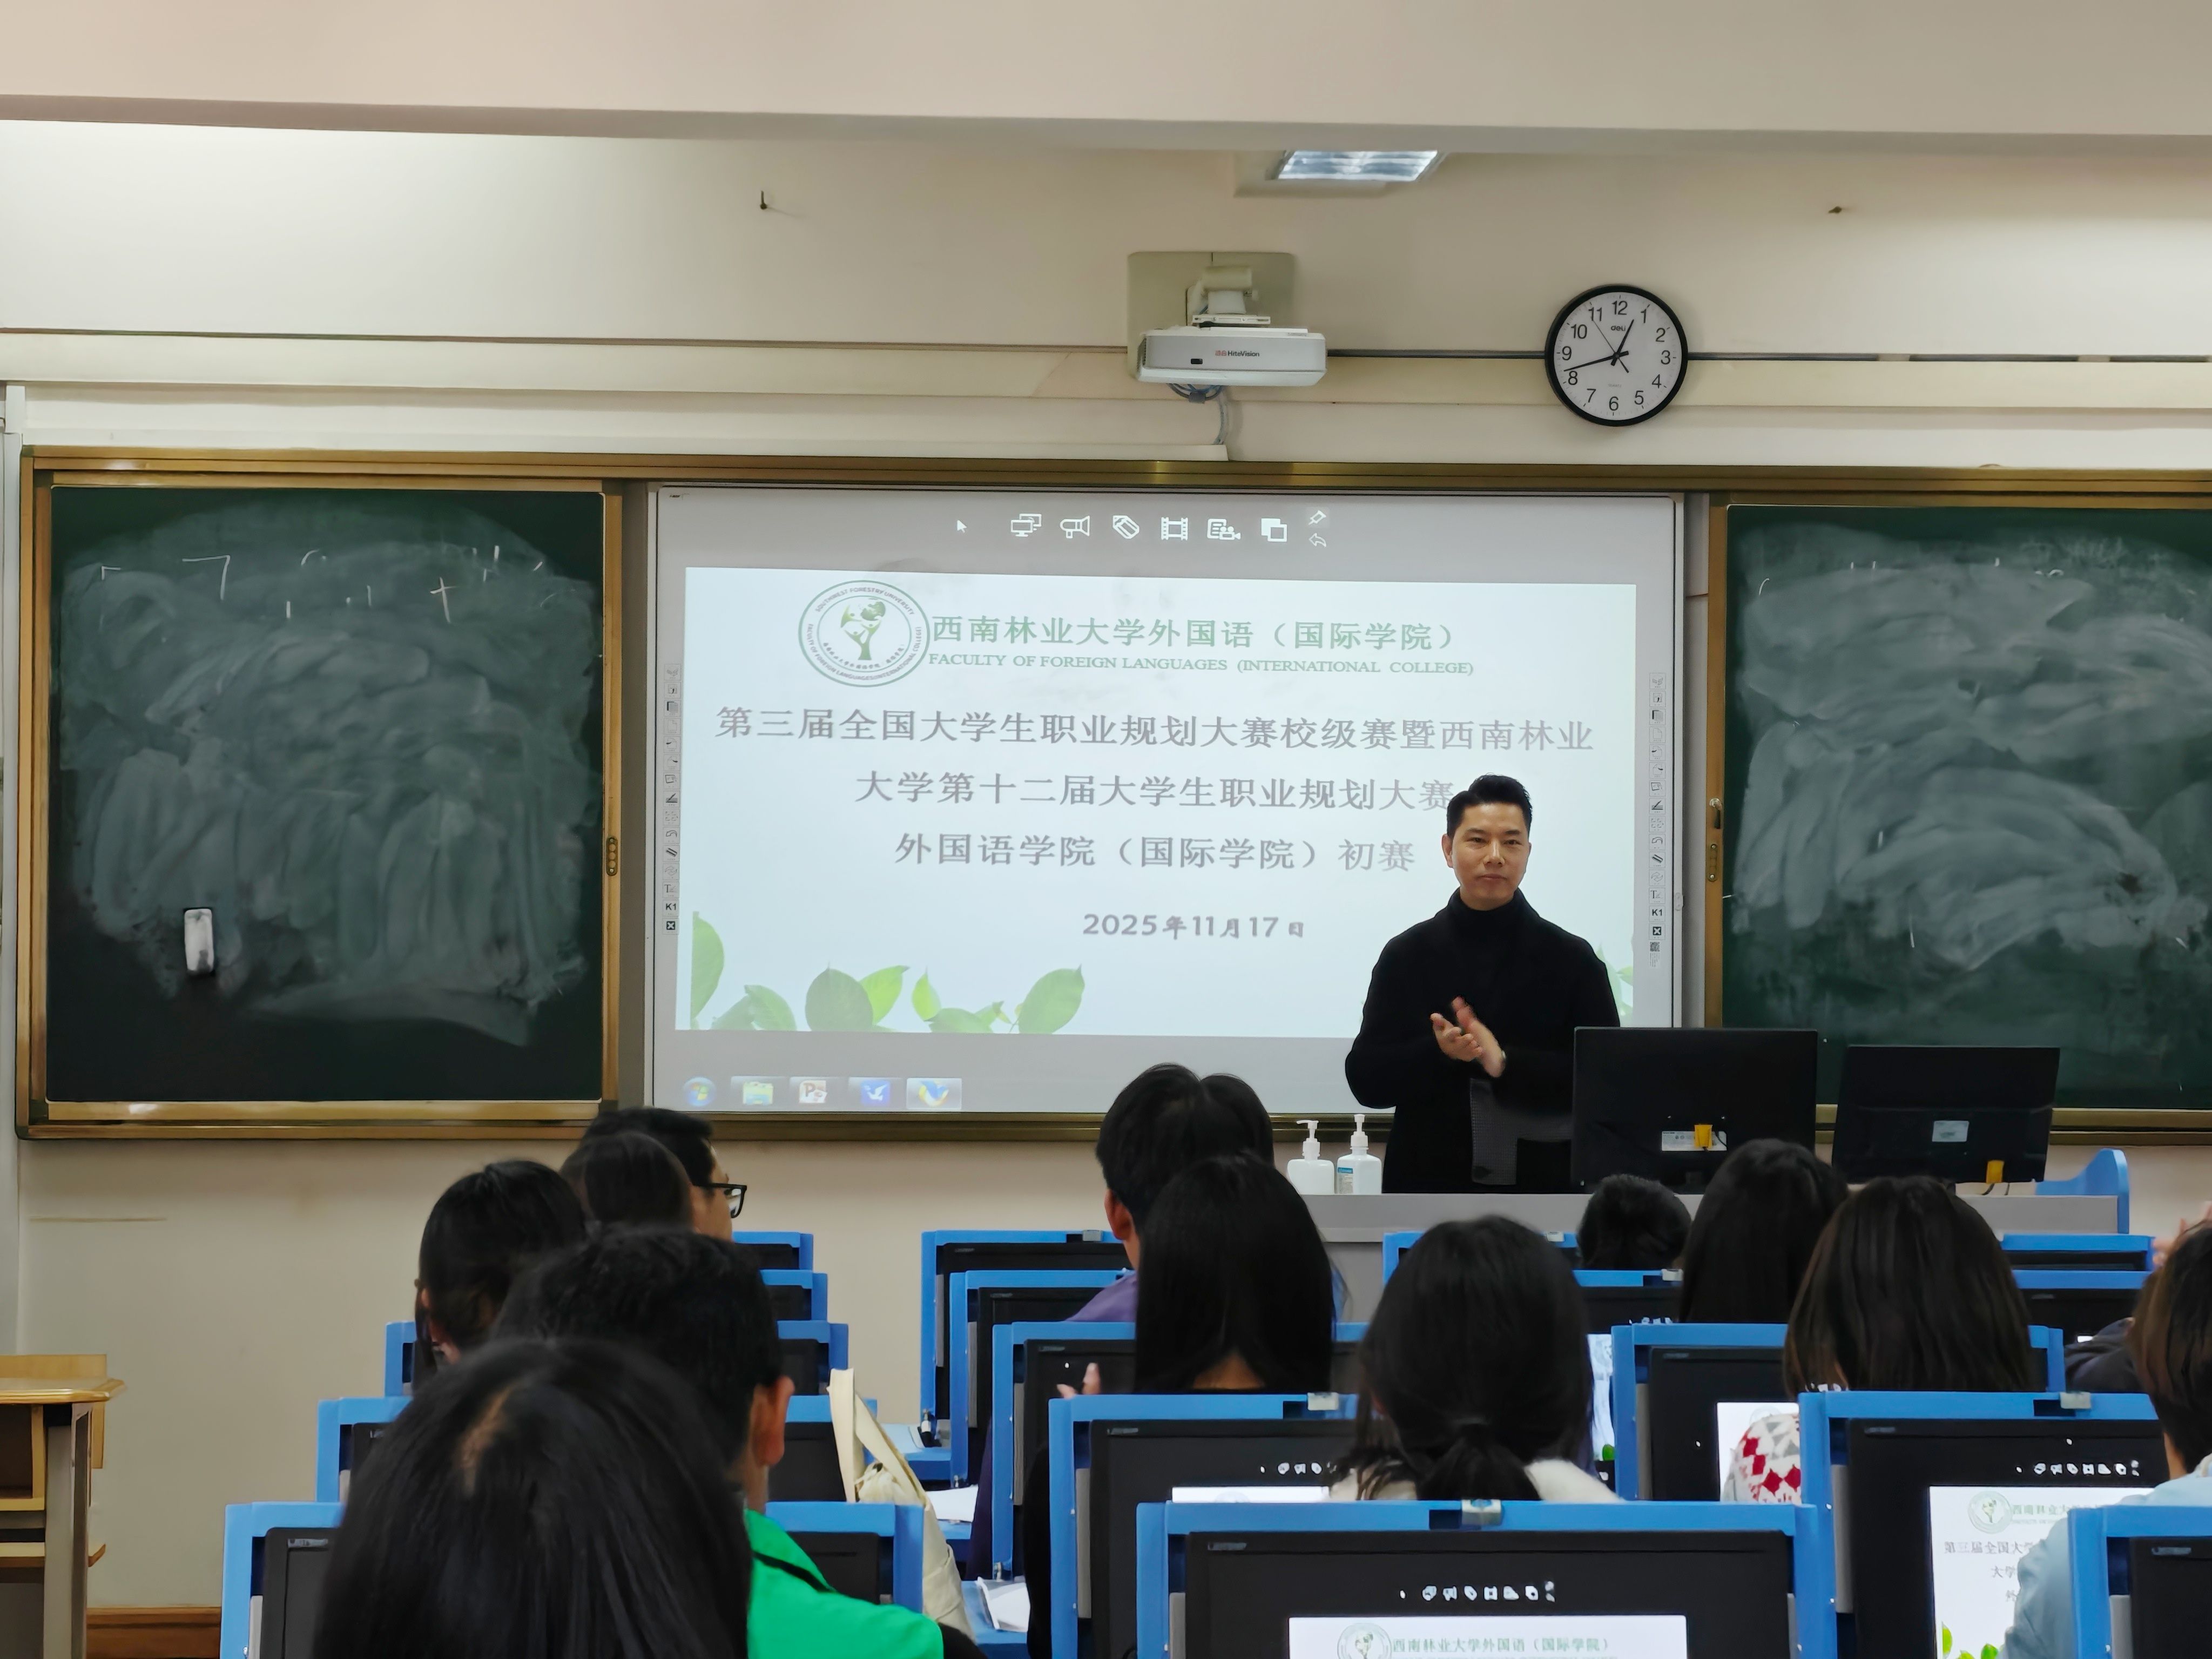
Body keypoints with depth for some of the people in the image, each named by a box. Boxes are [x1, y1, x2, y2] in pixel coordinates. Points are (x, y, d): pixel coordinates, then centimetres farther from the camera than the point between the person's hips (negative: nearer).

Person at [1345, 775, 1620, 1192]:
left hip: (1542, 1187, 0)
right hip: (1429, 1186, 1)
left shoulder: (1572, 959, 3)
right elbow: (1365, 1080, 2)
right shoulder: (1406, 955, 6)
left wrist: (1506, 1062, -17)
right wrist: (1438, 1052, -17)